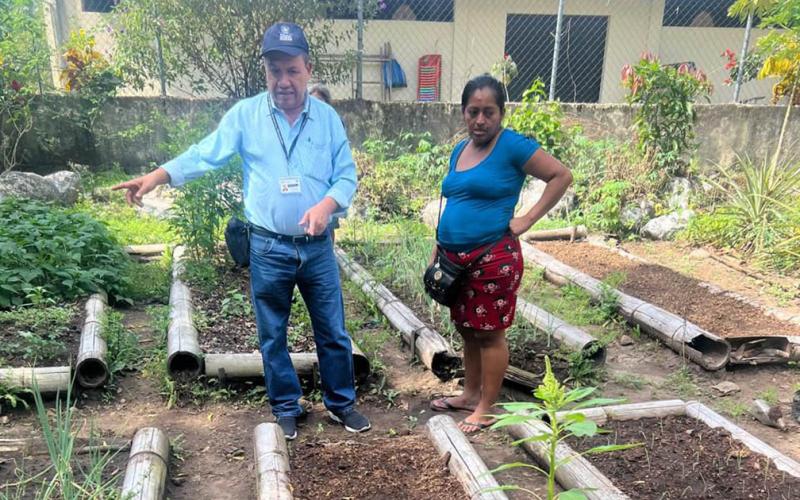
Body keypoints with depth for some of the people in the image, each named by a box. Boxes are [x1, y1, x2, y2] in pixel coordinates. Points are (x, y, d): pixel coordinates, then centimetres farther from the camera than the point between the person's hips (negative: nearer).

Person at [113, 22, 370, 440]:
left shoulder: (328, 118, 0)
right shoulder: (245, 115, -3)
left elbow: (346, 175, -1)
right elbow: (204, 155, -8)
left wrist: (327, 204, -20)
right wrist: (157, 177, -22)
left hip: (317, 247, 1)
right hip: (268, 248, 0)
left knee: (332, 332, 11)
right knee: (272, 336, 12)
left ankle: (340, 402, 31)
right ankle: (286, 408, 31)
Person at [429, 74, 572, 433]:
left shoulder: (512, 146, -10)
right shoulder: (459, 150, 11)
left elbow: (562, 176, -9)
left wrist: (528, 219, -13)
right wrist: (436, 254, 16)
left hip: (493, 258, -7)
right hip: (456, 258, 7)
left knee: (489, 332, 3)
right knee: (466, 329, 17)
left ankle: (486, 408, 17)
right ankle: (470, 394, 33)